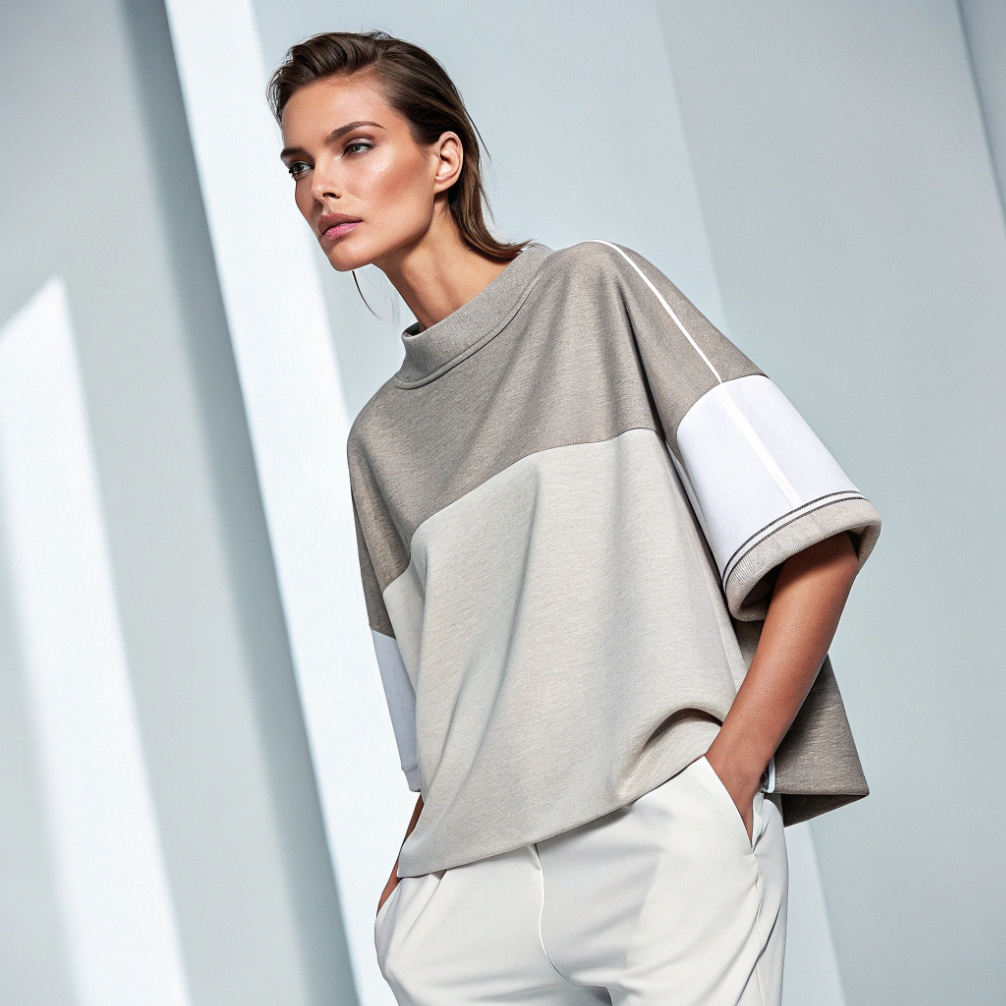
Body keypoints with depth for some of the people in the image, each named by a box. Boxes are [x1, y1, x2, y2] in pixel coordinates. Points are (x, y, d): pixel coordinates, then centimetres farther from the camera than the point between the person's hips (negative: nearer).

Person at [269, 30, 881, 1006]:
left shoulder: (597, 292, 5)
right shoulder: (378, 437, 19)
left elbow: (820, 541, -4)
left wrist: (728, 776, -11)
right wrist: (407, 870, 4)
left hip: (663, 828, -4)